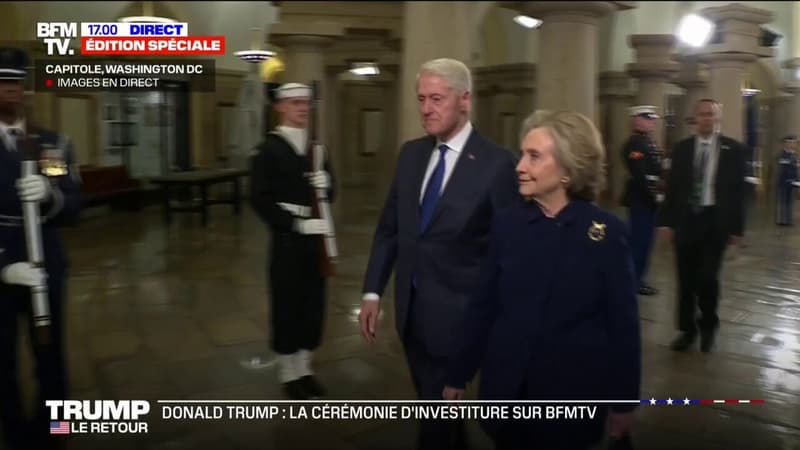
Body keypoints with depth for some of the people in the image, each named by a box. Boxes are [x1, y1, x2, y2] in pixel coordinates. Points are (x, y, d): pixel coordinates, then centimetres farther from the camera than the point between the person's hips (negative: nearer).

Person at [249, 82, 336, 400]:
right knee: (286, 307, 5)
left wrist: (326, 184, -9)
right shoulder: (268, 149, -7)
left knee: (313, 306, 11)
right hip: (287, 240, -5)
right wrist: (297, 223, -21)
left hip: (315, 239, 5)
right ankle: (288, 374, 21)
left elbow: (329, 195, 14)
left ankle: (304, 369, 28)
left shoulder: (317, 148, 12)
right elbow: (260, 200, -15)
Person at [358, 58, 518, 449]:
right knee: (435, 404, 22)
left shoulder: (497, 164, -14)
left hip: (457, 312, -5)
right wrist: (373, 291, 5)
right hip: (410, 307, 6)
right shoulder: (410, 154, 4)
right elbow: (389, 228, 8)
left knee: (438, 411, 7)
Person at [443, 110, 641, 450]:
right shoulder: (507, 224, -4)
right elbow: (482, 306, 0)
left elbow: (623, 323, -6)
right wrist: (458, 375, 4)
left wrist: (623, 402, -3)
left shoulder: (607, 233, -10)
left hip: (573, 394, -2)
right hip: (506, 388, 3)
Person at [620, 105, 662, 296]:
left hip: (648, 200, 10)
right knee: (639, 241, -4)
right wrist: (654, 195, -18)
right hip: (641, 200, -10)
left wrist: (658, 193, 9)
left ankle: (636, 279, 21)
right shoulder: (635, 144, -16)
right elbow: (639, 175, -23)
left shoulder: (649, 142, 16)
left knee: (644, 241, 13)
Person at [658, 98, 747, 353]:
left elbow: (738, 190, -1)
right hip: (686, 218, 2)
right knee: (686, 279, 7)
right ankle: (687, 329, 23)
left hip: (716, 220, -2)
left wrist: (737, 227, -3)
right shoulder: (682, 148, 6)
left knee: (707, 277, -8)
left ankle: (708, 324, 20)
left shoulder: (733, 149, 0)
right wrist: (666, 221, -1)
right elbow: (672, 187, 5)